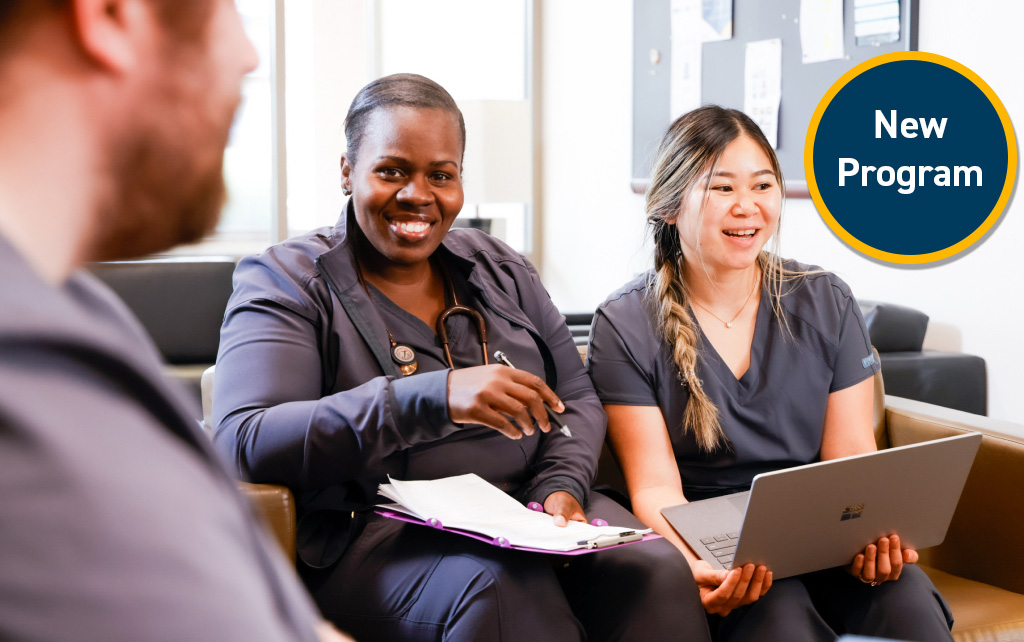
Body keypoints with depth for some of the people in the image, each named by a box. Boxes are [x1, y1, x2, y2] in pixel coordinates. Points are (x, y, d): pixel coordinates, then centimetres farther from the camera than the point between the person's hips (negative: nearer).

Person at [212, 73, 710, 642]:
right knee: (503, 589, -36)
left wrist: (562, 484, -7)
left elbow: (576, 397, 18)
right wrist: (432, 397, -28)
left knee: (656, 570, -24)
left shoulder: (501, 269, 17)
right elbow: (244, 441, -17)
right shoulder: (284, 281, -1)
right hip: (378, 530, -5)